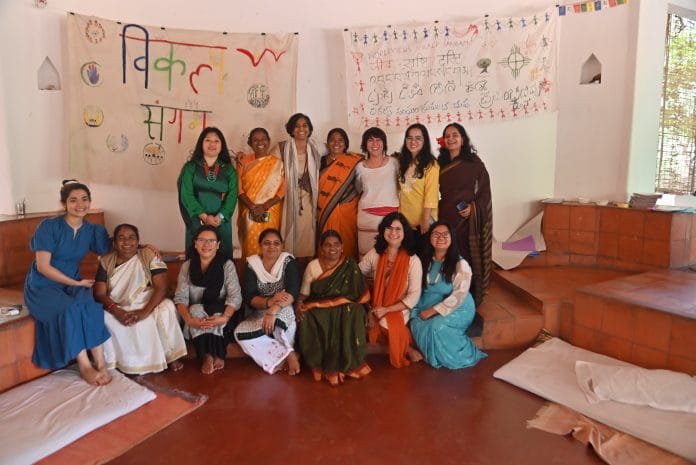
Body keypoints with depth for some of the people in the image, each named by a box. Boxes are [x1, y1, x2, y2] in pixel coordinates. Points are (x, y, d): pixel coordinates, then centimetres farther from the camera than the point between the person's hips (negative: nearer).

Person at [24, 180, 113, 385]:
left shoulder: (92, 230, 1)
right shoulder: (48, 227, -13)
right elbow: (43, 267, -15)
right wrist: (77, 283, -16)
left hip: (72, 284, 4)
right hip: (43, 286, -3)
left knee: (92, 307, -29)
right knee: (70, 309, -32)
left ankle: (100, 362, -26)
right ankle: (84, 366, -22)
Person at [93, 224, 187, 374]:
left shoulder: (149, 256, -5)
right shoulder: (106, 261, 3)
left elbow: (161, 288, -13)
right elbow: (100, 294, -5)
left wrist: (144, 312, -28)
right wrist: (117, 312, -25)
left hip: (147, 307, -2)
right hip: (118, 310, 2)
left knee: (166, 307, -31)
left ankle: (170, 356, -17)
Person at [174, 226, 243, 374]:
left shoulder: (227, 265, -6)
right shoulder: (187, 266, 1)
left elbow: (235, 296, -16)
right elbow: (180, 297, -8)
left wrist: (224, 318, -34)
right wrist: (189, 319, -28)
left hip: (220, 314, -2)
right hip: (196, 317, 2)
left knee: (197, 310, -30)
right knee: (195, 311, -30)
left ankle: (209, 356, -17)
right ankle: (212, 356, -20)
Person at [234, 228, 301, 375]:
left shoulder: (288, 261, -4)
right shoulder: (252, 264, 2)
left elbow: (293, 291, -19)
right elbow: (249, 298, -8)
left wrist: (273, 310, -36)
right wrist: (269, 301, -29)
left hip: (283, 312, -3)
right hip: (259, 315, 3)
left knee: (277, 318, -36)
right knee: (240, 333, -24)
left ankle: (279, 357, -11)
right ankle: (288, 354, -17)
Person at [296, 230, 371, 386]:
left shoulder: (350, 266, 1)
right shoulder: (313, 266, 4)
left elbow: (360, 293, -3)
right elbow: (304, 293, 6)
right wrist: (299, 304, -15)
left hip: (343, 309, -1)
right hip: (318, 310, 1)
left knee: (352, 315, -33)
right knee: (308, 320, -31)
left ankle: (347, 364, -15)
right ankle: (323, 364, -14)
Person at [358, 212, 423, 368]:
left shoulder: (413, 260, -11)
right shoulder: (374, 254, -2)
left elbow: (414, 296, -12)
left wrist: (387, 310, -19)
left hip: (399, 310, -4)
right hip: (376, 308, 4)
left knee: (386, 322, -33)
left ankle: (406, 348, -1)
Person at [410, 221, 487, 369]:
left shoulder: (460, 264, -13)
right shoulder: (425, 260, 4)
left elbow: (458, 296, -20)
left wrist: (433, 311, -23)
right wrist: (425, 309, -12)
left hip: (458, 308, -5)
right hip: (430, 304, 5)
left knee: (437, 325, -32)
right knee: (416, 322, -24)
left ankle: (464, 356, -8)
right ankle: (436, 357, -4)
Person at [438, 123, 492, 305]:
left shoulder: (473, 162, -1)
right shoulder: (440, 164, 10)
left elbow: (485, 190, 0)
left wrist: (473, 207, -13)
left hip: (467, 218, -3)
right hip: (445, 217, 3)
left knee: (467, 257, -1)